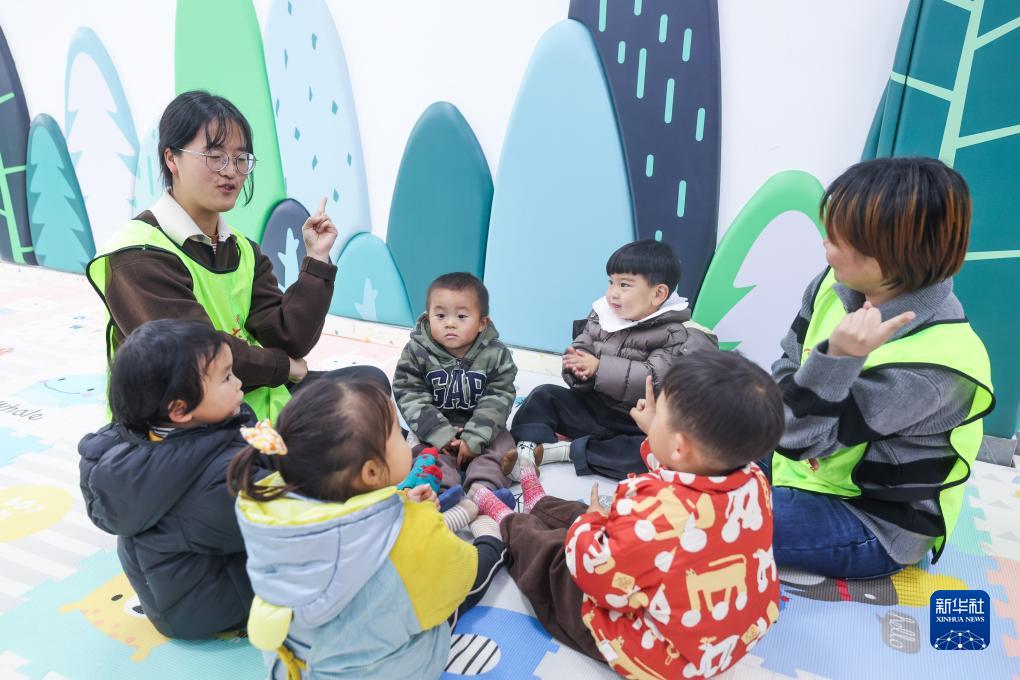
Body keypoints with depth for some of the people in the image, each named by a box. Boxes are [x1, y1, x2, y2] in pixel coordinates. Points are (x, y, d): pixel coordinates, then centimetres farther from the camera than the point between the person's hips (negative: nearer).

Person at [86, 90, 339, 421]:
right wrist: (282, 366, -7)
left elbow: (290, 341, -1)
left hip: (256, 409, 7)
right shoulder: (137, 256, -11)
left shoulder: (244, 251, 9)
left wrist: (316, 258, -6)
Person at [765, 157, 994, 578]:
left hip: (873, 526, -7)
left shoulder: (932, 365, -31)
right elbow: (786, 368, 2)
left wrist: (837, 358, -46)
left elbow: (802, 437, -30)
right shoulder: (838, 284, -10)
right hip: (800, 463, 7)